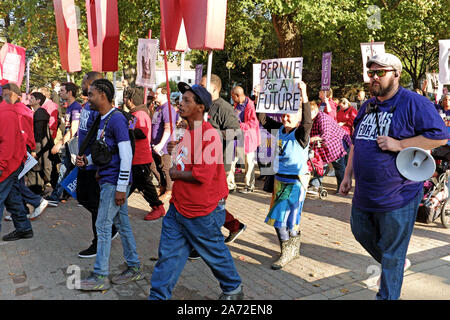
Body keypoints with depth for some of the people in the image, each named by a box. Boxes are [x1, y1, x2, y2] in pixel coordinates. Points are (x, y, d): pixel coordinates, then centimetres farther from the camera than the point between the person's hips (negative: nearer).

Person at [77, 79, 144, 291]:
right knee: (122, 224, 14)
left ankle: (100, 277, 9)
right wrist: (87, 160, 3)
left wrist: (121, 188, -21)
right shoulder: (102, 120, 14)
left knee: (103, 225, -3)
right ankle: (134, 268, 25)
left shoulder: (117, 119, -16)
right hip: (106, 180, 9)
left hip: (115, 181, -9)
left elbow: (126, 156, -21)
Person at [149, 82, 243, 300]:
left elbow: (202, 175, -26)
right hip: (178, 206, 8)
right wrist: (173, 151, 6)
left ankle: (233, 289, 37)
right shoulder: (186, 132, 8)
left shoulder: (209, 135, -20)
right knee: (168, 254, 11)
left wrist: (175, 174, -13)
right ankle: (158, 297, 23)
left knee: (215, 253, 13)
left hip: (202, 211, -8)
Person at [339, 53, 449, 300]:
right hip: (365, 194, 8)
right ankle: (398, 263, 47)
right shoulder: (367, 106, 12)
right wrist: (348, 175, 16)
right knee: (361, 233, 23)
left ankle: (386, 296, 22)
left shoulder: (414, 103, -11)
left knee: (392, 252, 5)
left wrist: (399, 144, -23)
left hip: (397, 196, -8)